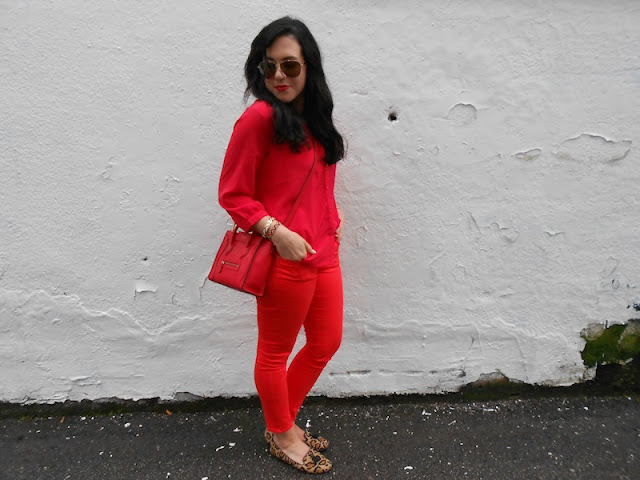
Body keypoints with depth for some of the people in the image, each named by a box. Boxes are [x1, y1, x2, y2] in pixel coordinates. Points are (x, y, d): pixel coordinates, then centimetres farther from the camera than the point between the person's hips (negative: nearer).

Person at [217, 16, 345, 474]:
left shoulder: (314, 115, 10)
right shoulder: (260, 117, -13)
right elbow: (232, 194, -11)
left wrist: (332, 215, 8)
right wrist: (277, 232, -21)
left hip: (324, 253, 9)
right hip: (285, 259, -8)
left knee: (327, 343, 20)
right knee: (276, 353, 12)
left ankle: (286, 417, 42)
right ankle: (281, 434, 36)